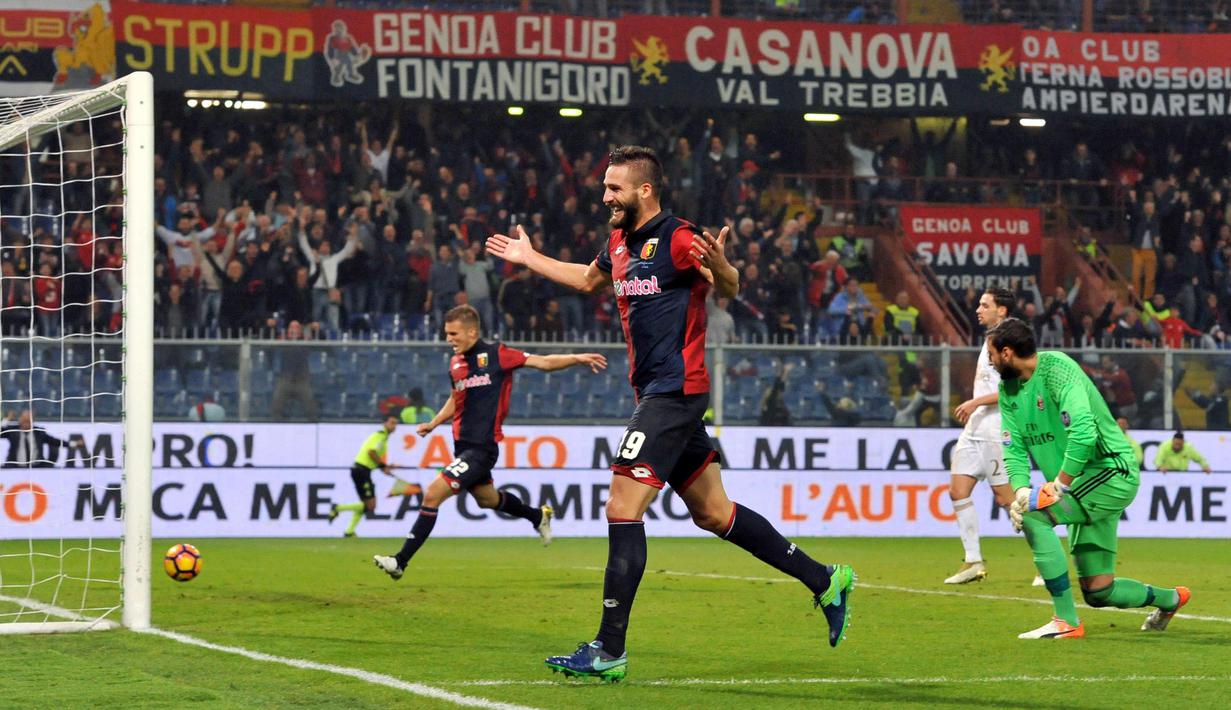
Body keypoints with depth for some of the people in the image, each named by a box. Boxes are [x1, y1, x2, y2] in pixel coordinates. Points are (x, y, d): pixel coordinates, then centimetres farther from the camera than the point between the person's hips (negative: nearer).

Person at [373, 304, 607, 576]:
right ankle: (538, 516, 53)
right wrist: (434, 423, 16)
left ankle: (400, 561, -14)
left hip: (482, 447, -8)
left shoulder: (496, 354, -11)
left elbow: (544, 362, -9)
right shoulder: (456, 363, 9)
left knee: (433, 494, -17)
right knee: (487, 498, 26)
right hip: (463, 445, 8)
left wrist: (576, 358, -22)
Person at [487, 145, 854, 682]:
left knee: (623, 508, -13)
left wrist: (719, 266, -43)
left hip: (674, 391, -9)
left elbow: (729, 289, -22)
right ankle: (824, 580, 23)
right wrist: (529, 258, 36)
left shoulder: (677, 238, -14)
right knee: (712, 513, 14)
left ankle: (609, 651, -12)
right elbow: (588, 279, 33)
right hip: (654, 391, 9)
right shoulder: (620, 242, 13)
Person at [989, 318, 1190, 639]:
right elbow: (1014, 449, 5)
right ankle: (1169, 599, 40)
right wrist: (1020, 489, -14)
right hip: (1084, 484, 9)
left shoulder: (1057, 368, -17)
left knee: (1034, 513, -27)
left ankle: (1066, 621, -23)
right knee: (1098, 592, 10)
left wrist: (1058, 486, -27)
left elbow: (1083, 430, -28)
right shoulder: (1009, 388, 8)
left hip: (1112, 469, -9)